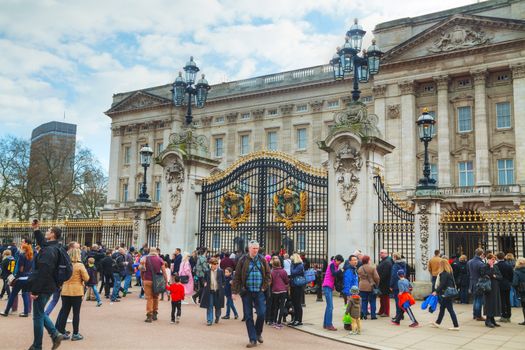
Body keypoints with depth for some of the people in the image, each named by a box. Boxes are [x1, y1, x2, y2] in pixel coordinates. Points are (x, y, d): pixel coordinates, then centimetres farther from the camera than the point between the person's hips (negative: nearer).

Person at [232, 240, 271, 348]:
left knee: (261, 313, -5)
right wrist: (235, 291, -5)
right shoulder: (243, 260, -2)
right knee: (248, 316, 2)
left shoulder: (262, 260, 3)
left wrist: (264, 287, -1)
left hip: (259, 292, 1)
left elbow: (268, 274, 9)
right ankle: (253, 340, 10)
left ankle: (258, 333, 22)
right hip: (246, 292, -1)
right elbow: (237, 276, -1)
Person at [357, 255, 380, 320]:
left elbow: (359, 277, 8)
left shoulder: (360, 269, 4)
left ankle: (364, 315, 6)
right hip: (371, 287, -3)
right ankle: (373, 315, 9)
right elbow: (376, 277, -11)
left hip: (362, 287, 3)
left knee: (364, 301, 9)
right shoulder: (372, 267, -9)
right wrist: (376, 284, 3)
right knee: (372, 302, 7)